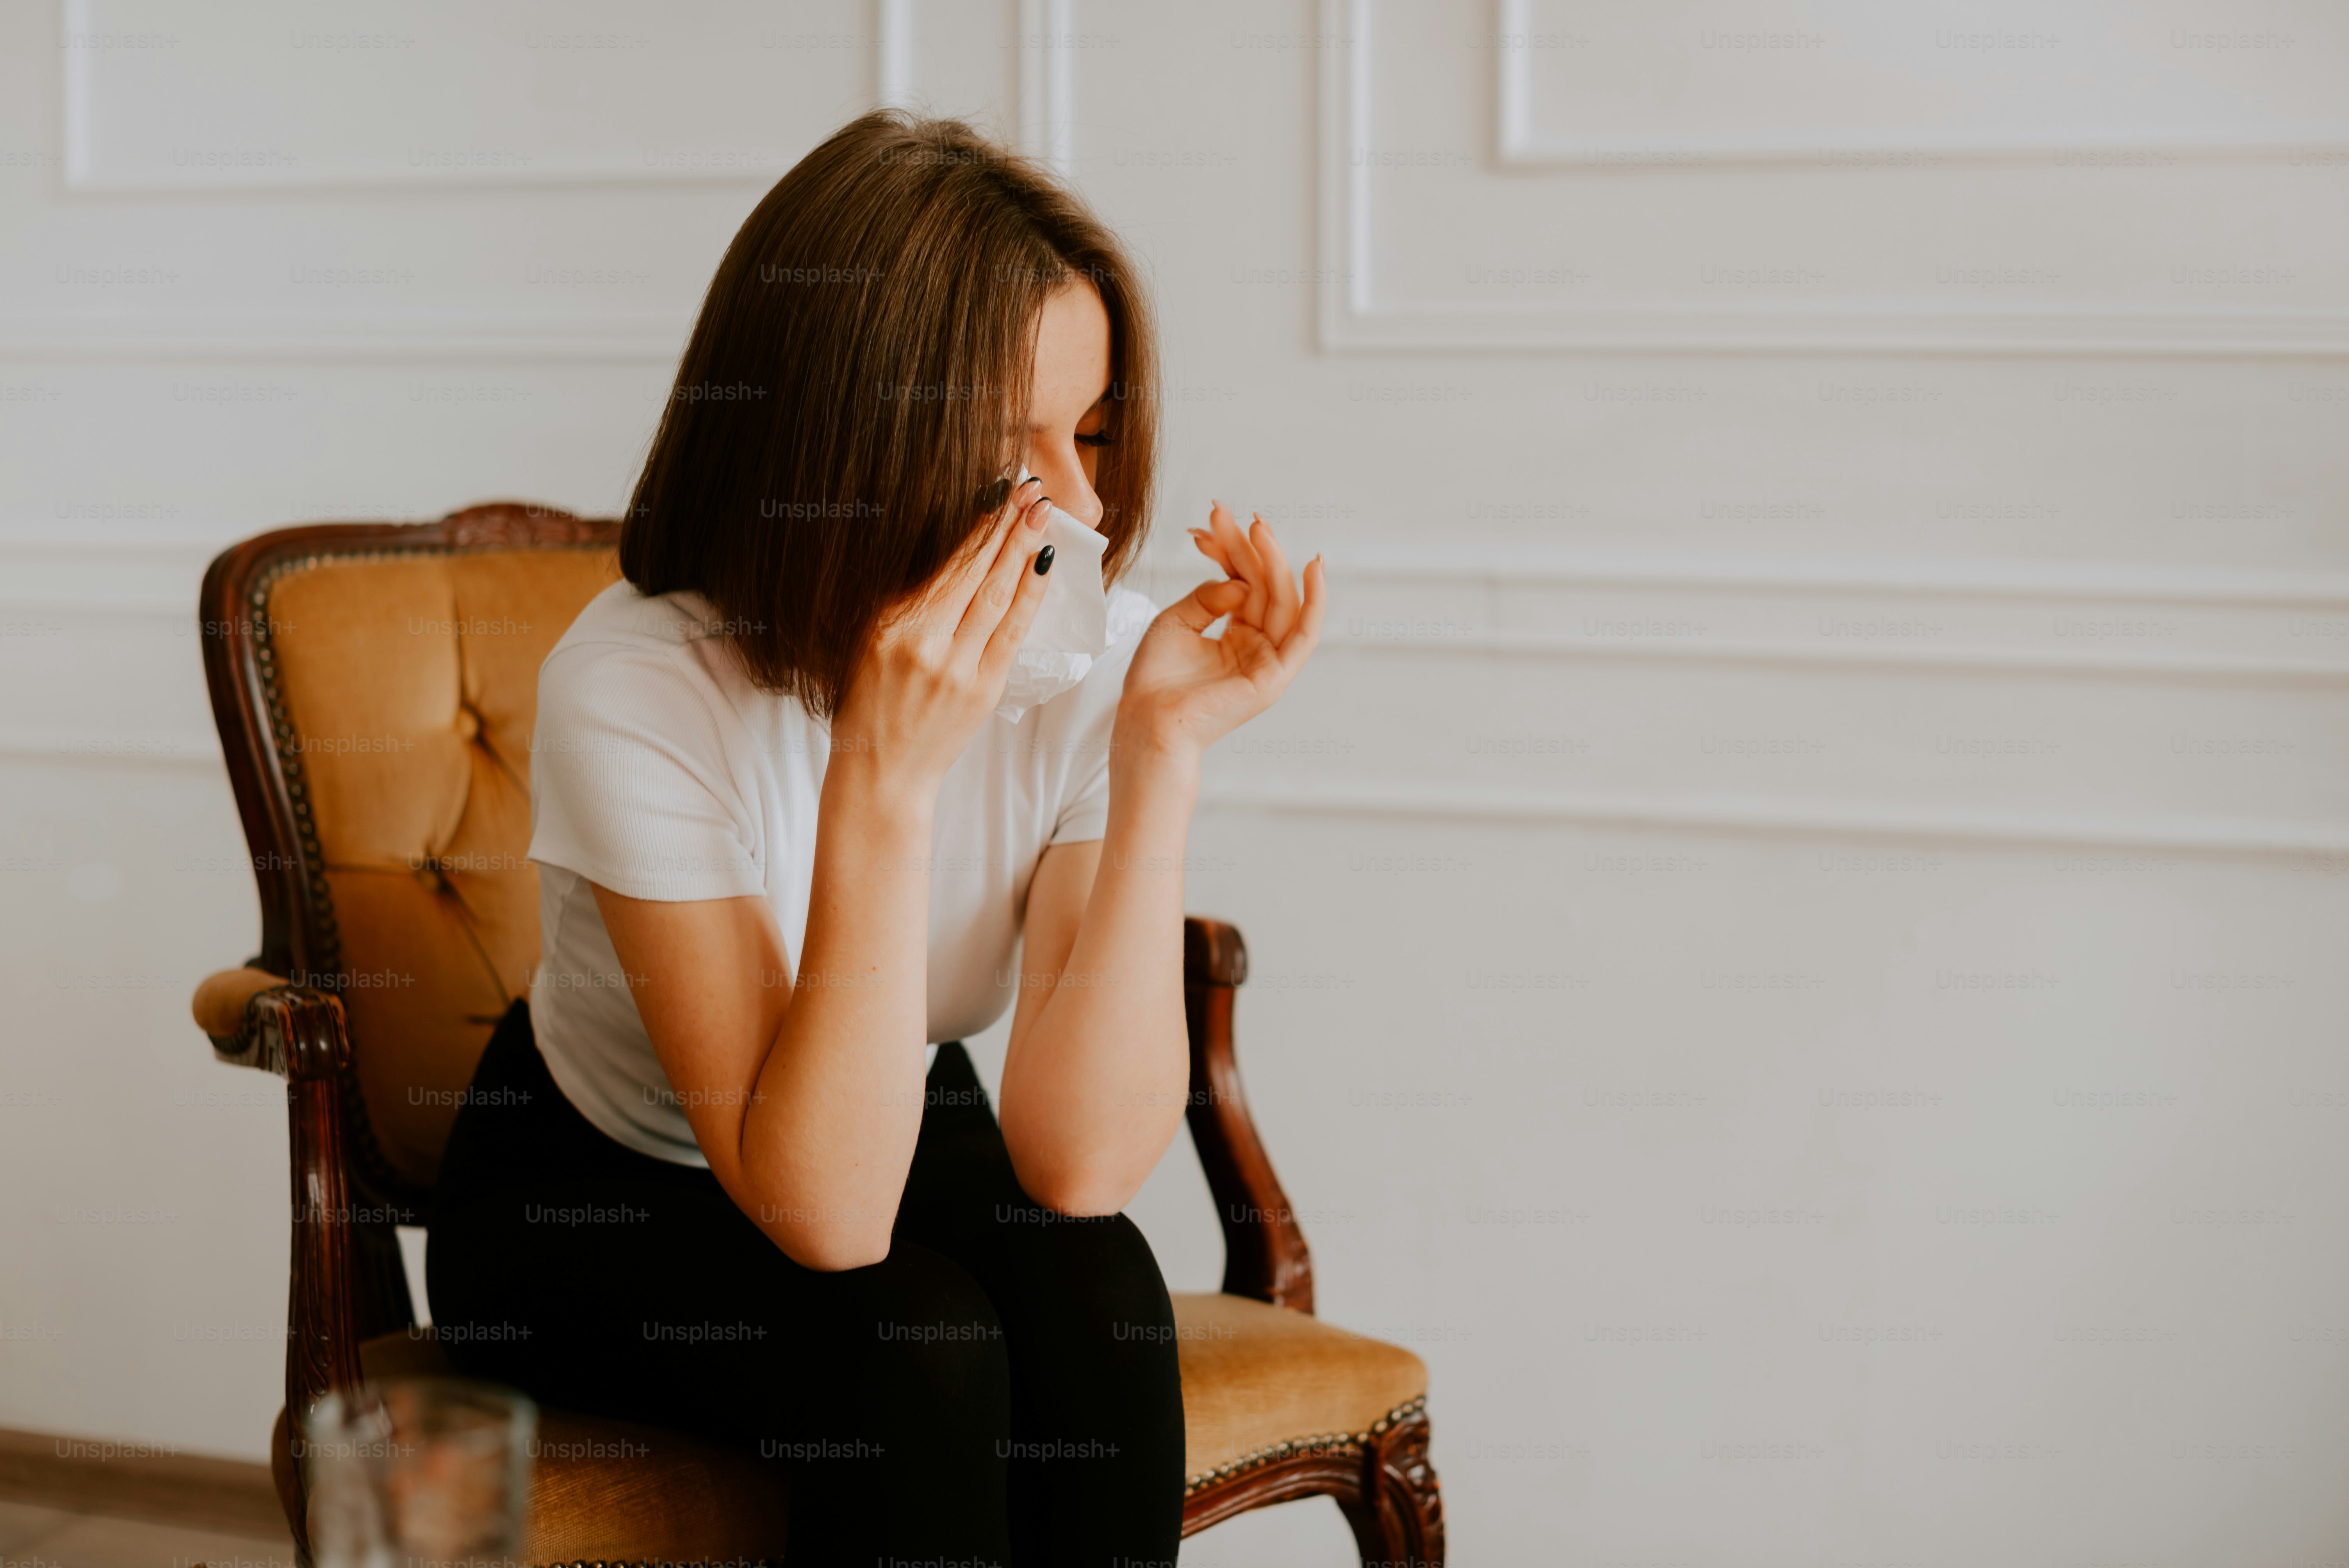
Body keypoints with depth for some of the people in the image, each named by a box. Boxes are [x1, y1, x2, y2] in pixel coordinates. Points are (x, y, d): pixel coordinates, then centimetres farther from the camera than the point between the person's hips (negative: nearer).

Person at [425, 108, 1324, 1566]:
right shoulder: (637, 694, -29)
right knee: (909, 1343, -31)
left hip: (898, 1140, 3)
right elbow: (823, 1212, -34)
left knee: (1092, 1292, -27)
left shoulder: (1090, 655, -18)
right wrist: (886, 780, -42)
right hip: (586, 1208, -3)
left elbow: (1078, 1161, -26)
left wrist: (1162, 758, -33)